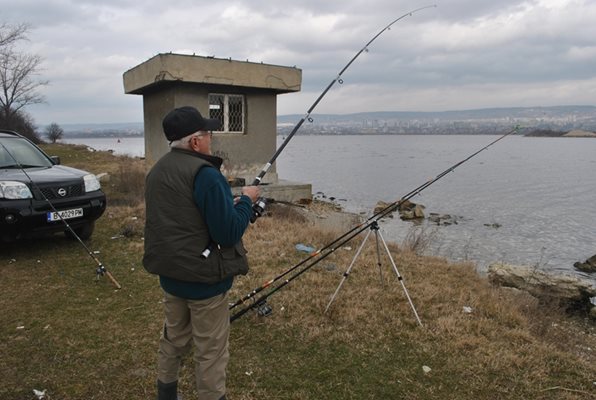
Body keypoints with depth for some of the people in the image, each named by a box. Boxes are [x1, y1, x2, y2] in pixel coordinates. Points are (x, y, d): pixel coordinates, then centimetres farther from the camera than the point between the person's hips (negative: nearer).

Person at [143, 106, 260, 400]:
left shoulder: (156, 171, 7)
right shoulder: (204, 173, -22)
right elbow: (229, 232, -22)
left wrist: (229, 203, 11)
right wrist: (246, 201, -6)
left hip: (170, 274, 9)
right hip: (204, 276, -8)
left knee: (173, 339, 24)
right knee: (211, 351, 6)